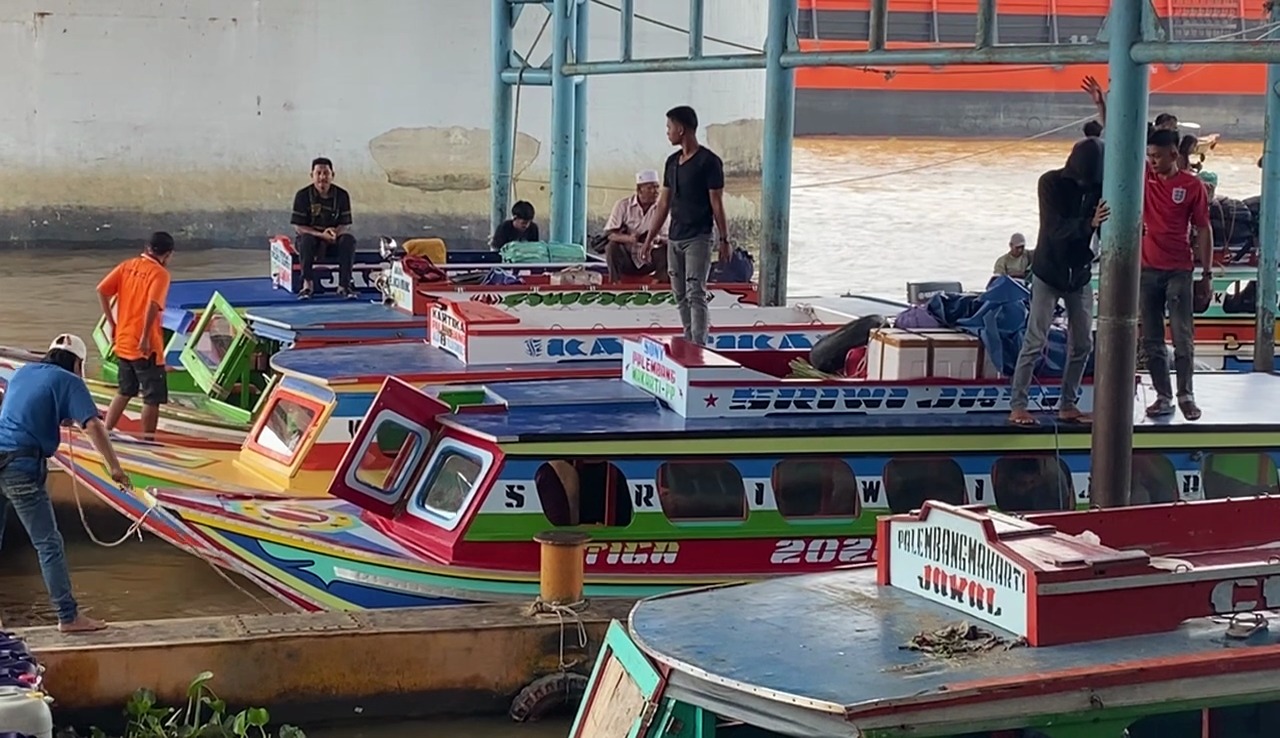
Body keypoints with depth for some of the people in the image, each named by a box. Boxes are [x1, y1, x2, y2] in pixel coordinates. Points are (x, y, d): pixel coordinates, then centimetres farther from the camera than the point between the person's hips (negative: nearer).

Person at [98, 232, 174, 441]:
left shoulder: (127, 266, 7)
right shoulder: (160, 273, -11)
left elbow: (102, 290, 0)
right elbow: (153, 304, -27)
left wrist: (111, 323, 6)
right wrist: (145, 337, -22)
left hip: (122, 343, 7)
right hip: (145, 347, -7)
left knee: (124, 392, 22)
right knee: (153, 397, 3)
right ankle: (147, 440, 5)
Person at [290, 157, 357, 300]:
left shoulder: (342, 195, -2)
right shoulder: (303, 195, -8)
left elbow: (346, 224, -2)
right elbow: (298, 226, -11)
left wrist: (335, 233, -26)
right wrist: (321, 235, -25)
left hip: (334, 240, 2)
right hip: (312, 236, -2)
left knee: (349, 240, -29)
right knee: (307, 239, -36)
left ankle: (344, 285, -27)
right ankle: (307, 284, -33)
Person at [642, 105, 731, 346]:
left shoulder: (709, 162, -9)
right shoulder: (672, 162, 12)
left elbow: (717, 204, -9)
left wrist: (724, 240, -10)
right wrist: (651, 236, 15)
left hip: (698, 238, -8)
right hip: (674, 238, 8)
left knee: (696, 294, -12)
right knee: (681, 296, 9)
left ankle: (699, 347, -14)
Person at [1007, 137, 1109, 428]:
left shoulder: (1098, 188, -5)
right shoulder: (1051, 183, -16)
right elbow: (1055, 229, -25)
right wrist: (1089, 223, -42)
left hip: (1080, 275, 5)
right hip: (1049, 273, -4)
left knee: (1082, 344, 6)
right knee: (1035, 342, -5)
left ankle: (1068, 405, 16)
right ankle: (1017, 406, -1)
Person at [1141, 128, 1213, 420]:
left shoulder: (1192, 185, -4)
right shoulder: (1144, 176, 3)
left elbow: (1203, 230, -1)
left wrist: (1207, 274, -3)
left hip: (1179, 271, -3)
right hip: (1147, 269, 3)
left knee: (1183, 338, -2)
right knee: (1151, 339, 4)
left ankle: (1186, 395, 7)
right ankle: (1163, 396, 10)